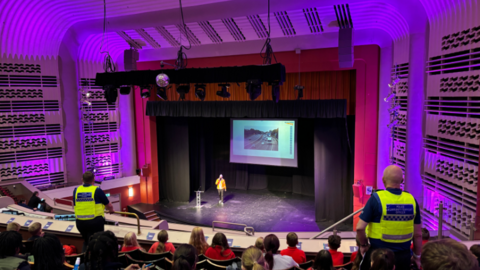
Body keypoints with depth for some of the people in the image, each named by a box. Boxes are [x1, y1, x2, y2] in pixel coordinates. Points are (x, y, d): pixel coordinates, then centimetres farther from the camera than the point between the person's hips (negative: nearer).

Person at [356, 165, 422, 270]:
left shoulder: (376, 198, -14)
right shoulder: (411, 200, -4)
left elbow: (360, 228, -16)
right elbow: (418, 234, 3)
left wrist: (364, 245, 2)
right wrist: (417, 256, 16)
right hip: (403, 256, 3)